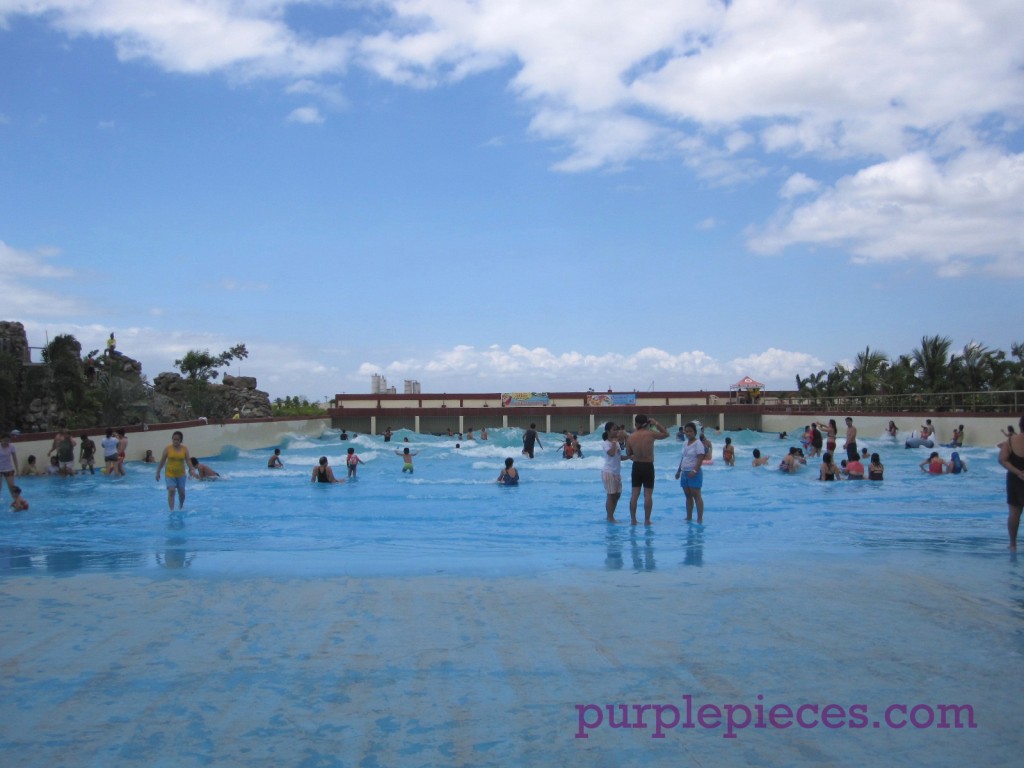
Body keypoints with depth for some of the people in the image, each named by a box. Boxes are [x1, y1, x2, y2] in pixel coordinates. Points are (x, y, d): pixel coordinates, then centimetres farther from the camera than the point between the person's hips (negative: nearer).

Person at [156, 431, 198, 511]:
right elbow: (162, 462, 0)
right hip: (170, 474, -2)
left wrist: (192, 470, -23)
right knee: (171, 491, -17)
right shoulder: (167, 449, -6)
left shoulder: (185, 449, -3)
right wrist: (158, 473, 2)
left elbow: (188, 461, -7)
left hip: (181, 475, 2)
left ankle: (180, 507, 36)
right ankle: (171, 510, -18)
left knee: (182, 492, 9)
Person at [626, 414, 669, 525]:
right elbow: (666, 434, 7)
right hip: (648, 467, -2)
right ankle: (647, 520, 3)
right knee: (648, 495, 2)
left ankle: (633, 519, 11)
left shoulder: (630, 437, -4)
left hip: (636, 466, 2)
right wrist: (656, 424, 9)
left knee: (634, 494, 8)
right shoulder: (651, 434, -10)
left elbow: (628, 455, 6)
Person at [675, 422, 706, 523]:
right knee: (688, 496, 12)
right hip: (685, 473, 8)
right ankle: (689, 517, 18)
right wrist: (679, 471, 18)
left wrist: (694, 470, -27)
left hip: (694, 473, -8)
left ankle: (700, 519, -9)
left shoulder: (698, 443, -11)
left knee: (696, 496, -9)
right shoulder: (686, 443, 14)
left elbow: (700, 459, -18)